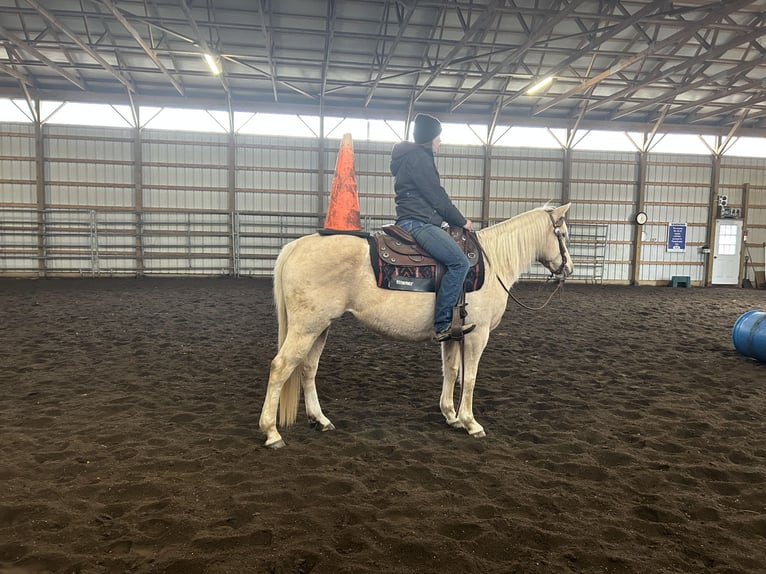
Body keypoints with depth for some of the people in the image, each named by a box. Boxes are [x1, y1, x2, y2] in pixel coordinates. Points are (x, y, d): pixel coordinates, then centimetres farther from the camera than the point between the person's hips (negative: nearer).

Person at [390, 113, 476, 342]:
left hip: (417, 221, 11)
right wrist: (461, 221, -1)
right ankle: (442, 326, -23)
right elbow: (437, 198, -12)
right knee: (460, 262, -23)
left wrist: (456, 220, 19)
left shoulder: (416, 156, 24)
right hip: (417, 222, -11)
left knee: (457, 261, 16)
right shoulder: (418, 158, -9)